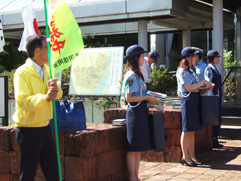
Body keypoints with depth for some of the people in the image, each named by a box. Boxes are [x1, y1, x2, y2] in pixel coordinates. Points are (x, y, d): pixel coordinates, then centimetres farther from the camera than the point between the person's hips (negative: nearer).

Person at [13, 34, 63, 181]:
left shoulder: (47, 70, 10)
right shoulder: (22, 73, -13)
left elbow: (58, 94, 7)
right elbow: (23, 101, -24)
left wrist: (55, 90, -15)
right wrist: (45, 97, -37)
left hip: (44, 127, 7)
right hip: (29, 130, -7)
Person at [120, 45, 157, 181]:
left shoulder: (137, 74, 16)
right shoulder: (131, 76, -14)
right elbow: (129, 98, -19)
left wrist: (149, 98, 10)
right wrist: (147, 98, -15)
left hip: (141, 111, 10)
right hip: (135, 112, -10)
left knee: (139, 147, 12)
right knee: (133, 148, -3)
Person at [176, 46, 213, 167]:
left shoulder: (190, 70, 18)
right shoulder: (182, 71, -11)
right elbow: (190, 87, -19)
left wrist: (207, 87, 7)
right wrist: (203, 82, -12)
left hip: (195, 100, 9)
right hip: (188, 100, -9)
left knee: (192, 130, 11)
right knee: (187, 130, -4)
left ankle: (191, 156, 16)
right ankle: (185, 157, 3)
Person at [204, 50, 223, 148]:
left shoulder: (215, 69, 16)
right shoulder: (208, 70, -12)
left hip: (218, 97, 9)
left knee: (218, 119, 11)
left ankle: (215, 140, 19)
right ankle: (212, 141, 3)